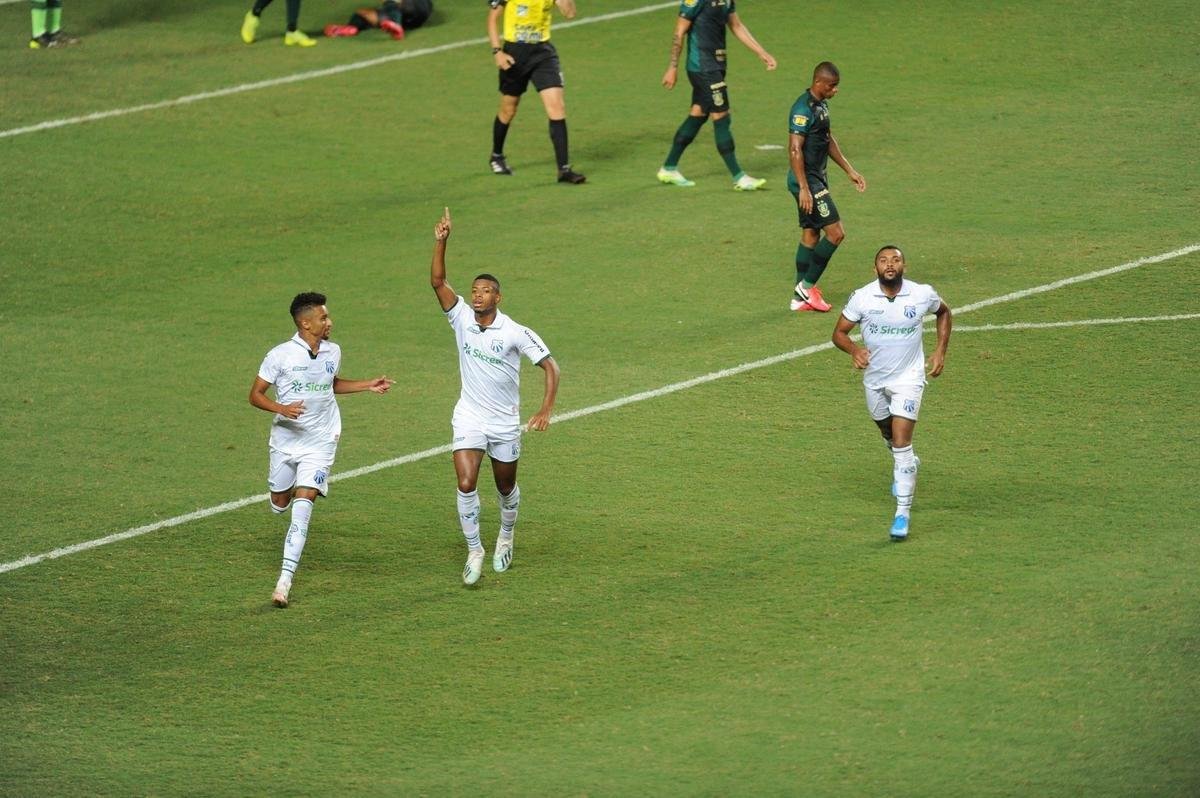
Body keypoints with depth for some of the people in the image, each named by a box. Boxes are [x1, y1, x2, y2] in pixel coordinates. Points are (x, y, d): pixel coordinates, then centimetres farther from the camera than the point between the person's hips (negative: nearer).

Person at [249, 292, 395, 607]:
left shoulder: (333, 352, 3)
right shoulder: (281, 355, -11)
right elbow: (255, 394, -7)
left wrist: (368, 386, 15)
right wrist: (282, 408, -25)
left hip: (320, 443, 1)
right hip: (285, 440, -1)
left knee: (302, 507, -15)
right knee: (279, 506, 14)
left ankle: (285, 579, -18)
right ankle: (292, 490, 54)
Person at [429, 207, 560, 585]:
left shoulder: (516, 333, -15)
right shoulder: (462, 319, -7)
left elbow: (550, 366, -13)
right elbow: (438, 281, -15)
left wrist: (546, 408, -24)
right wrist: (440, 242, -27)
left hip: (505, 422, -1)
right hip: (469, 418, 1)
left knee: (506, 487, 15)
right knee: (466, 483, -16)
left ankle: (506, 537, 43)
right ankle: (474, 551, -5)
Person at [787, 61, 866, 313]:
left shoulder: (821, 105, 11)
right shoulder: (804, 109, -20)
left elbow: (828, 141, 24)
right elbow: (795, 149, -24)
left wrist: (850, 171, 24)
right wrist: (804, 188, -26)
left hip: (816, 180, 10)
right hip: (807, 181, -10)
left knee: (810, 235, 12)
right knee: (835, 233, -9)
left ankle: (800, 297, 17)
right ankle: (807, 285, -1)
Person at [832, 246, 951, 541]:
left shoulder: (923, 295, -13)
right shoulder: (862, 298, -13)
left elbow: (943, 311, 10)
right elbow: (839, 332, -6)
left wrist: (941, 350, 3)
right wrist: (854, 349, -27)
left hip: (908, 378, -3)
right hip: (874, 379, 3)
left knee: (901, 442, -14)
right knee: (888, 434, 24)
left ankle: (903, 512, -11)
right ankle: (907, 463, 59)